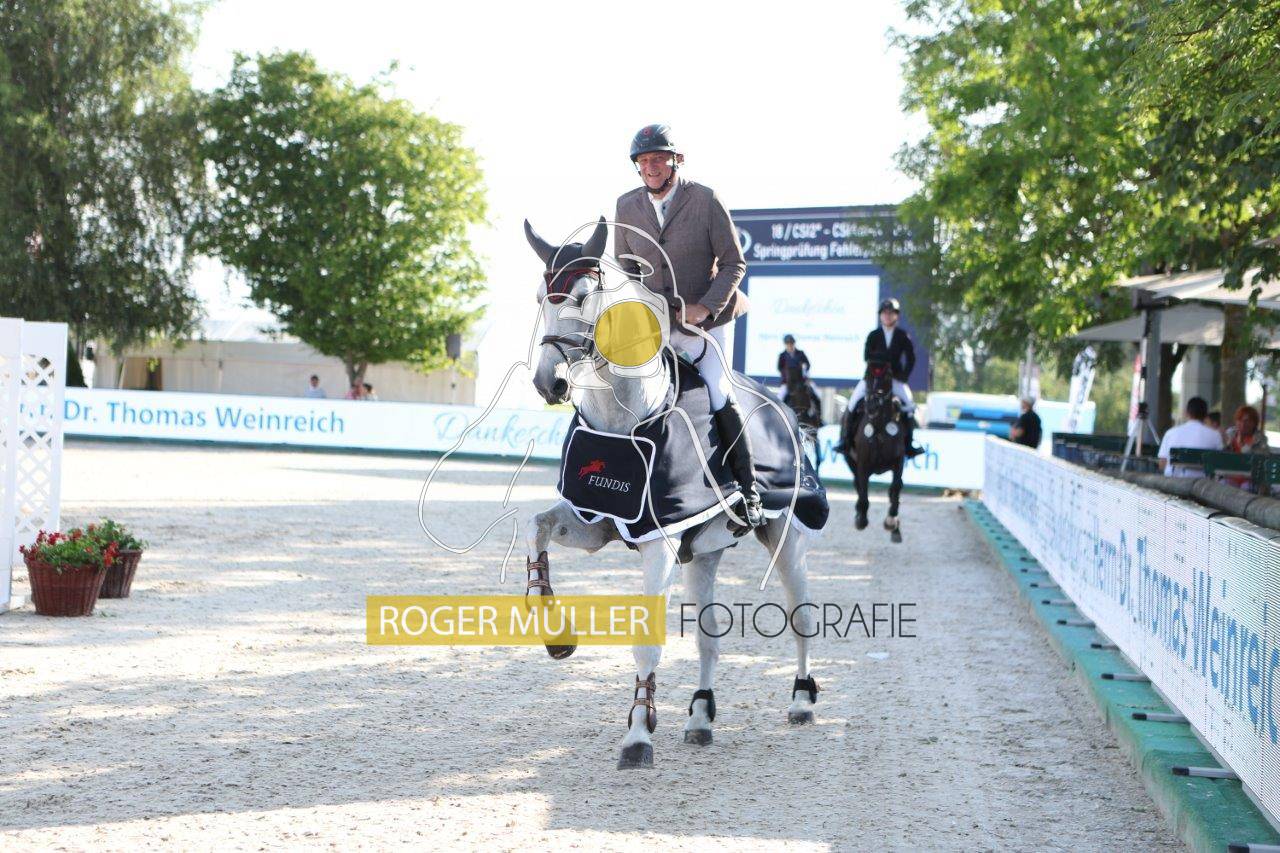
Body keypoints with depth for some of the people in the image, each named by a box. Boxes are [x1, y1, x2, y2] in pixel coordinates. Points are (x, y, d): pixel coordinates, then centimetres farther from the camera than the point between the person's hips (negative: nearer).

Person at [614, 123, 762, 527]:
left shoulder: (706, 200, -10)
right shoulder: (627, 206, 1)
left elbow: (733, 263, -7)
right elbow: (625, 268, 11)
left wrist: (706, 307, -19)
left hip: (703, 317, -4)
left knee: (719, 397, -11)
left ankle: (748, 489, 1)